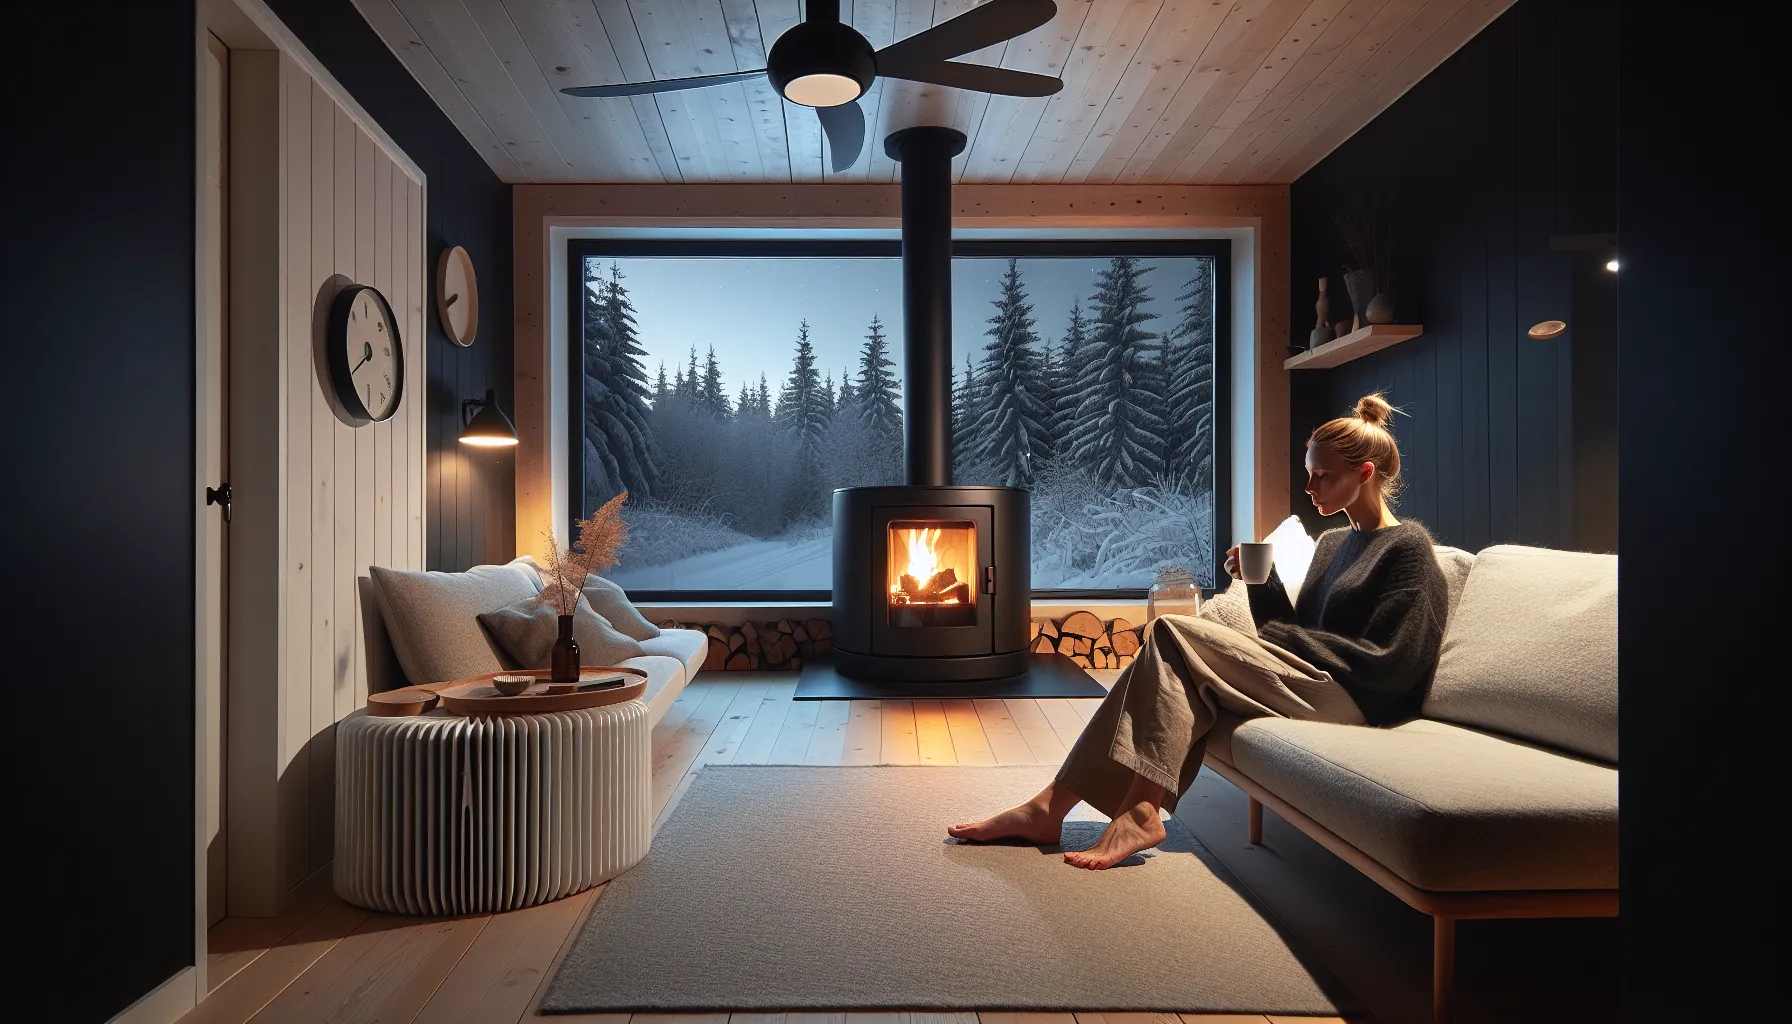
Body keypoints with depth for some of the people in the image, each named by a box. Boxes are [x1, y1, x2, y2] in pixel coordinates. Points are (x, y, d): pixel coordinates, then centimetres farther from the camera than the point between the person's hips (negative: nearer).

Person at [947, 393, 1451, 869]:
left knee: (1173, 634, -21)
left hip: (1353, 701, -7)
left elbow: (1392, 666, -13)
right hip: (1307, 685, 7)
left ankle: (1140, 813, -24)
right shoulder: (1331, 543, 21)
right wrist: (1263, 582, 0)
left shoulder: (1407, 547, -3)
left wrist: (1289, 638, -8)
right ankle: (1051, 806, -23)